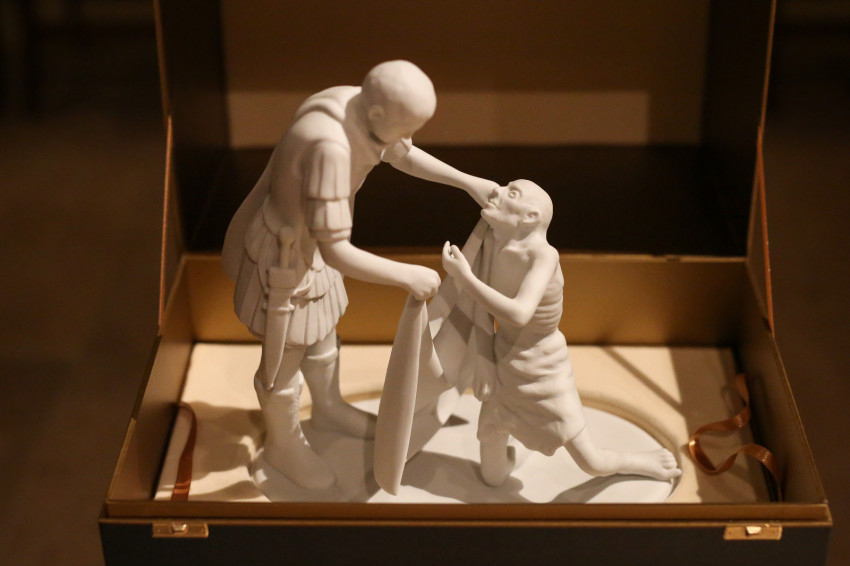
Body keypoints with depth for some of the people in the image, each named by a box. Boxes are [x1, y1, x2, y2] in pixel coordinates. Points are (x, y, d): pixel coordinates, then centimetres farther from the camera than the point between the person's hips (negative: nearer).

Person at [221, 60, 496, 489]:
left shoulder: (358, 103, -12)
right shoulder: (330, 147, -41)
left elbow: (400, 153, 9)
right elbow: (335, 253, -39)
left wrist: (468, 182, 4)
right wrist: (406, 276, -29)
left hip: (299, 235, 8)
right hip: (280, 254, -8)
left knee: (321, 331, 28)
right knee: (286, 359, 15)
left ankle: (329, 410, 55)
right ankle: (283, 444, 42)